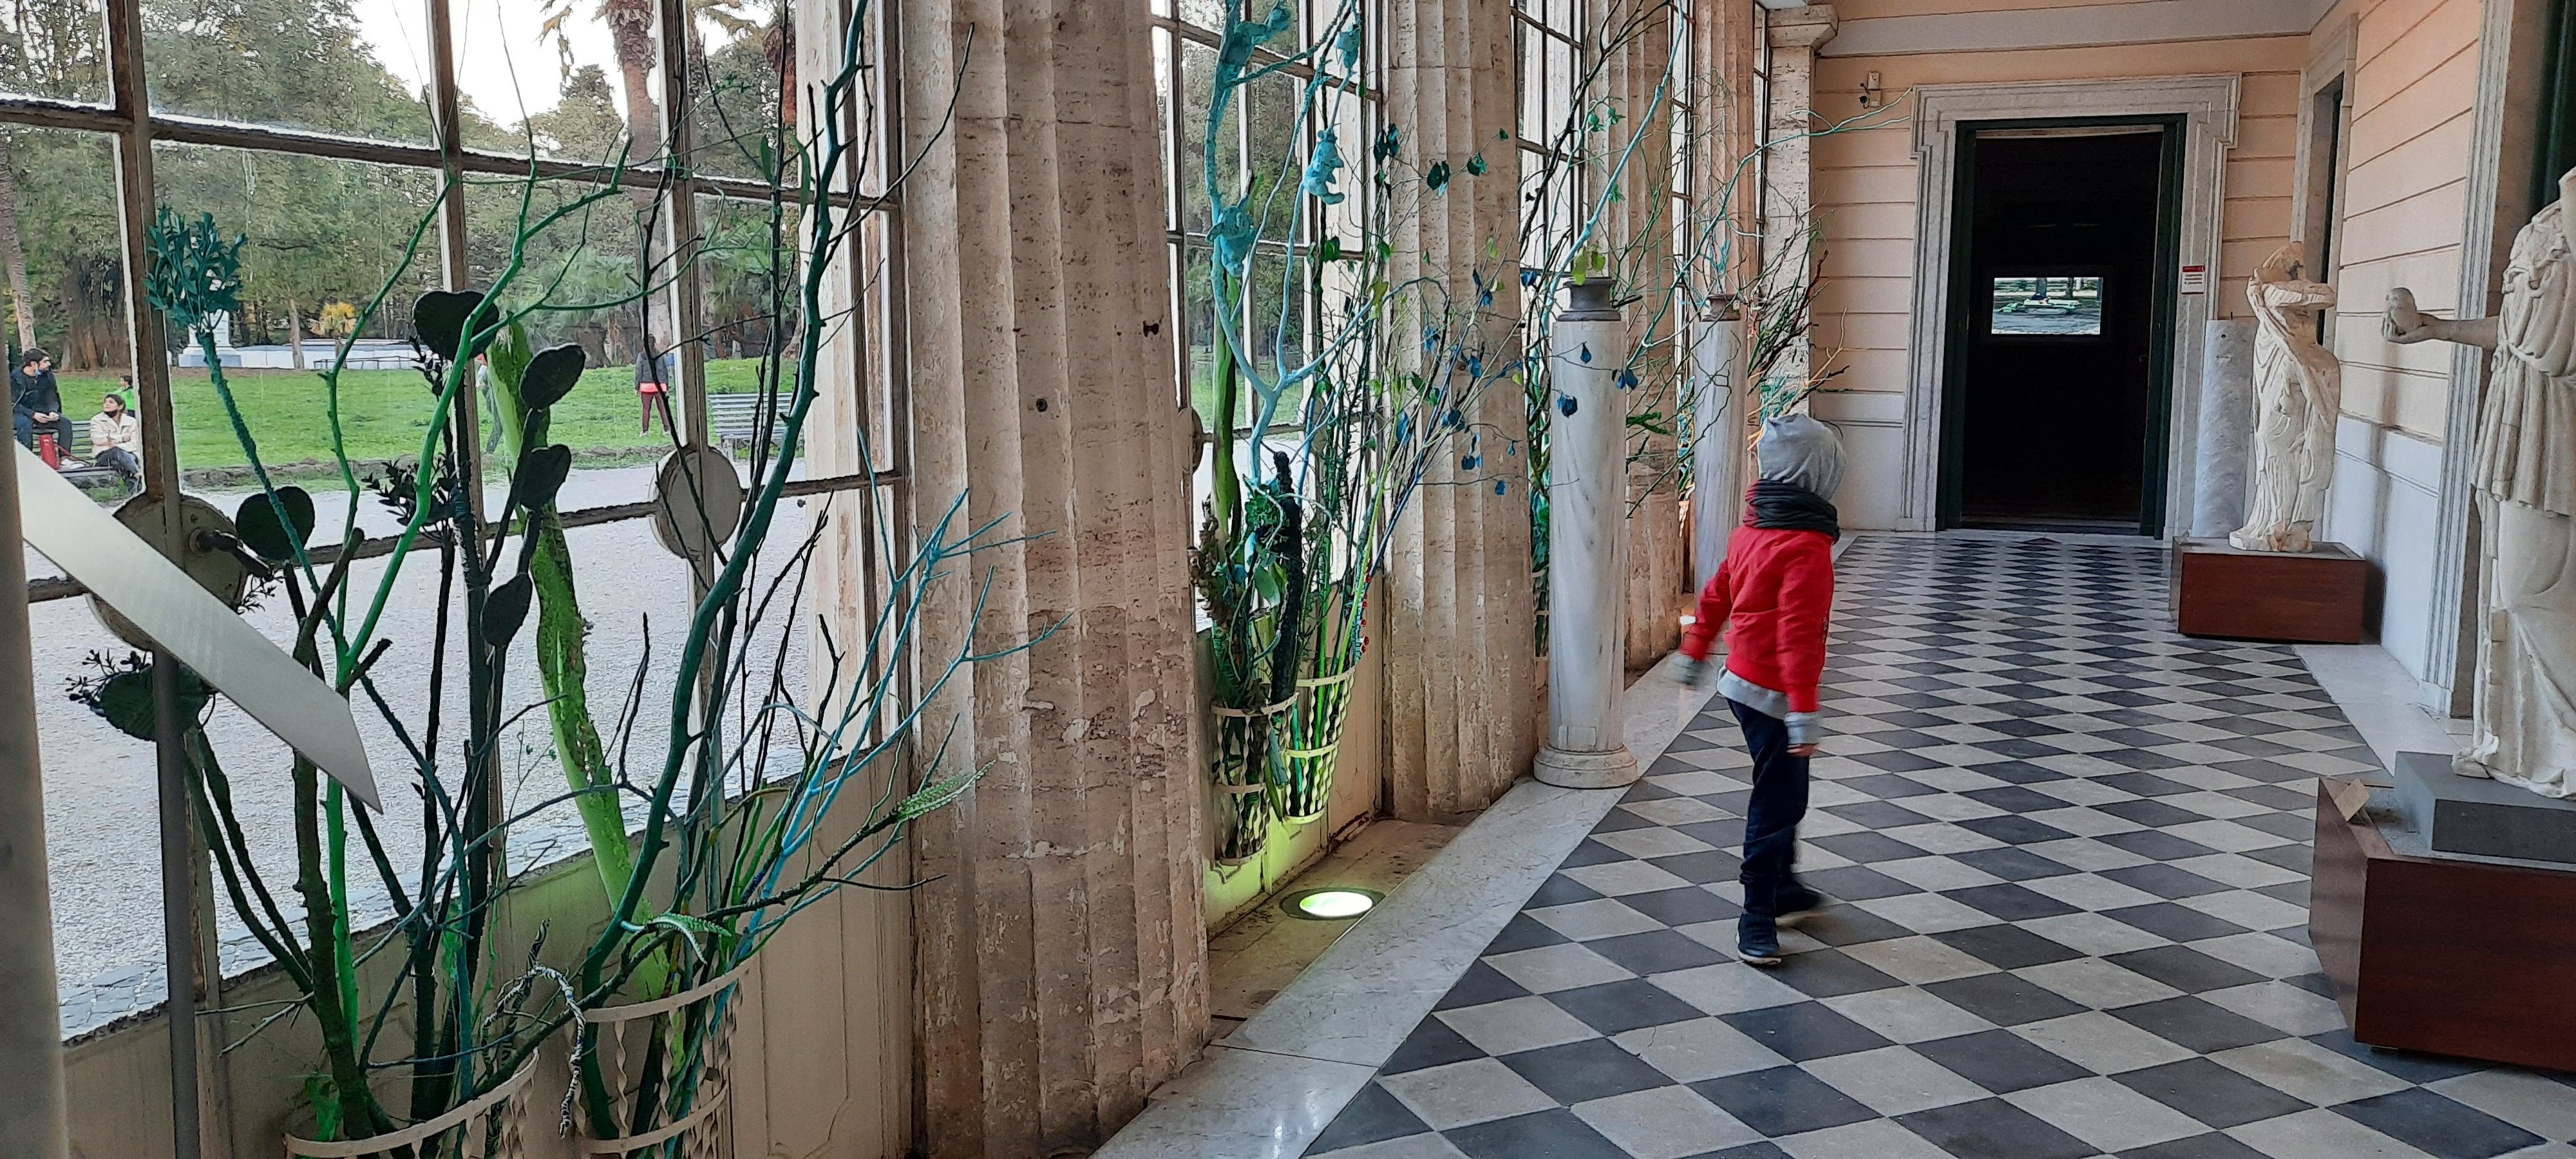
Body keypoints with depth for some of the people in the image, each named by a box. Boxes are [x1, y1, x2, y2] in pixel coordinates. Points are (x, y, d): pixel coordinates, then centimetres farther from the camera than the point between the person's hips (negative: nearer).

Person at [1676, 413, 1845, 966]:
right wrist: (1804, 713, -27)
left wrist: (1695, 650, 28)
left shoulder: (1754, 526, 6)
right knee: (1775, 806, -1)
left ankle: (1783, 889, 40)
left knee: (1783, 795, 24)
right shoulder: (1807, 546, -21)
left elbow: (1717, 593, 15)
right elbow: (1798, 632, -27)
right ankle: (1757, 926, 5)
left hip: (1744, 682, 9)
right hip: (1774, 693, -9)